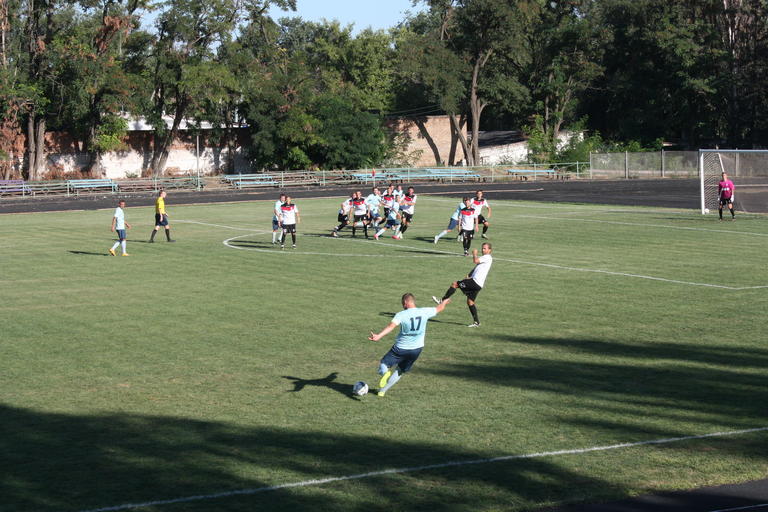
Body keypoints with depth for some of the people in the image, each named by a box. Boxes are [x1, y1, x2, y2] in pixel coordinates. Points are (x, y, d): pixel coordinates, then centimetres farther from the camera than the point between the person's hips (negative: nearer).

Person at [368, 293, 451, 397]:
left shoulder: (401, 315, -17)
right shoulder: (424, 312, -5)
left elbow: (391, 326, -32)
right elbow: (439, 308, 12)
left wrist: (378, 336, -43)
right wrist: (445, 302, 35)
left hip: (401, 348, -4)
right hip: (417, 349, 4)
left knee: (384, 364, 11)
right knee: (400, 371, 22)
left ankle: (385, 372, -25)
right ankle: (382, 390, 24)